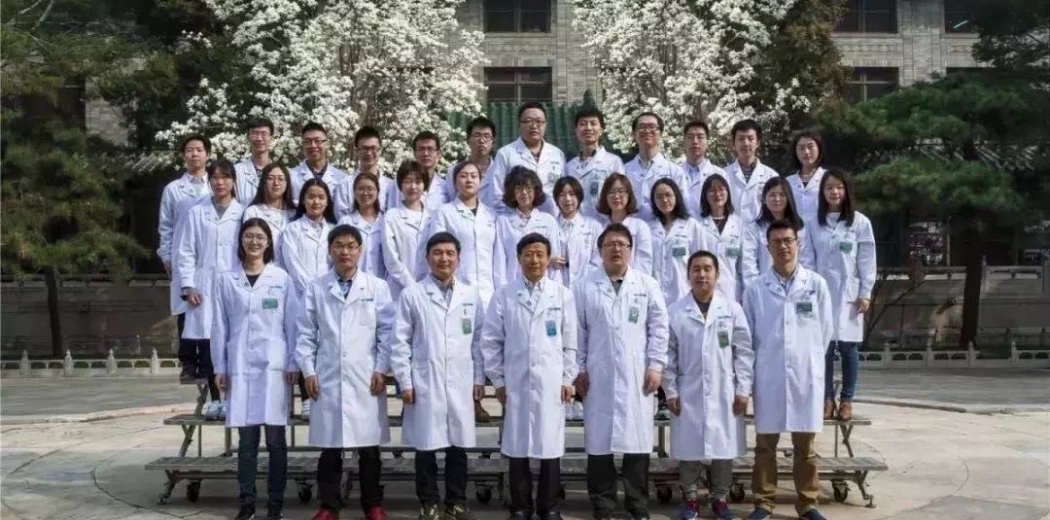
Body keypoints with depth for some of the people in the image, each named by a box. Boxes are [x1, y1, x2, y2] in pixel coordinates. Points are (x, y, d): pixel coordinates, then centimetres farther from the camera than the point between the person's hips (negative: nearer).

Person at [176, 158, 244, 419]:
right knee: (207, 345, -1)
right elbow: (186, 253, 7)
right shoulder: (196, 213, 8)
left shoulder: (243, 214, 5)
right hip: (204, 289, 1)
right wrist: (188, 286, -1)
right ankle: (215, 398, 11)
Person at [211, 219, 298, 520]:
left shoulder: (281, 278, 5)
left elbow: (292, 324, 4)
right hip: (240, 366, 1)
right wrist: (219, 367, 3)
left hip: (274, 365, -1)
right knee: (246, 439, 3)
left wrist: (294, 363, -2)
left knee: (275, 438, 0)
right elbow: (220, 327, 7)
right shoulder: (226, 280, 6)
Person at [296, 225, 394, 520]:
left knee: (368, 447, 6)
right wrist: (308, 371, -1)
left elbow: (387, 332, 3)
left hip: (366, 379, 0)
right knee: (329, 447, 5)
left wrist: (381, 370, -4)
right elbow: (306, 334, 6)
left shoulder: (377, 287, 4)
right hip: (327, 379, 1)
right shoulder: (316, 288, 6)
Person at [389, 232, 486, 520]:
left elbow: (478, 340, 9)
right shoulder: (412, 295, -1)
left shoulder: (471, 295, 7)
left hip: (461, 384, 2)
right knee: (426, 447, 5)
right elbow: (400, 342, -1)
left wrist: (479, 379, 6)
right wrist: (405, 382, -5)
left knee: (458, 447, 8)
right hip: (424, 384, -2)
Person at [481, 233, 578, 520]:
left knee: (550, 447, 4)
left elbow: (570, 342, 5)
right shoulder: (504, 294, 1)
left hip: (551, 383, 0)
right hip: (515, 383, 0)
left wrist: (567, 379, 1)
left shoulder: (563, 295, 3)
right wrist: (498, 380, 0)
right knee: (517, 447, 5)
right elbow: (491, 340, 3)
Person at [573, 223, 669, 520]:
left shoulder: (647, 285, 7)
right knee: (599, 442, 1)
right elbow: (578, 332, 5)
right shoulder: (584, 288, 6)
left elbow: (659, 328, 5)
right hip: (598, 377, 0)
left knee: (638, 442, 2)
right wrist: (578, 369, -1)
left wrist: (656, 365, -2)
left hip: (636, 377, 0)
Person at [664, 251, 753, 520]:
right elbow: (669, 355, 2)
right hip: (688, 394, 0)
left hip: (724, 394, 0)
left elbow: (744, 352, 2)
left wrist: (743, 390, -2)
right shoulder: (675, 312, -1)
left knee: (724, 448, 6)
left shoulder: (732, 309, 0)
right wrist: (671, 392, -1)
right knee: (688, 448, 4)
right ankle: (691, 498, 20)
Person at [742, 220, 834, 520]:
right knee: (765, 444, 6)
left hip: (806, 375, 0)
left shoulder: (816, 284, 2)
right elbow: (747, 335, 5)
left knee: (805, 445, 8)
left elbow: (826, 330, 7)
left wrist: (808, 360, 9)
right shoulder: (755, 289, 0)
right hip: (768, 376, 0)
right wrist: (766, 361, 5)